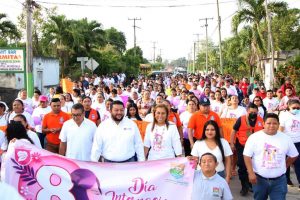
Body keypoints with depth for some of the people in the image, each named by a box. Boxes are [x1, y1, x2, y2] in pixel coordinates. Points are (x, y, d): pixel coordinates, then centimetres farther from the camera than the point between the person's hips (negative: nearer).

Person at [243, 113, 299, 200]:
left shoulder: (286, 138, 0)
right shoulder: (254, 137, -7)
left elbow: (293, 155, 14)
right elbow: (247, 156, -7)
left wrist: (284, 167, 13)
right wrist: (251, 173, -13)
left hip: (279, 180, 1)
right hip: (259, 179, -1)